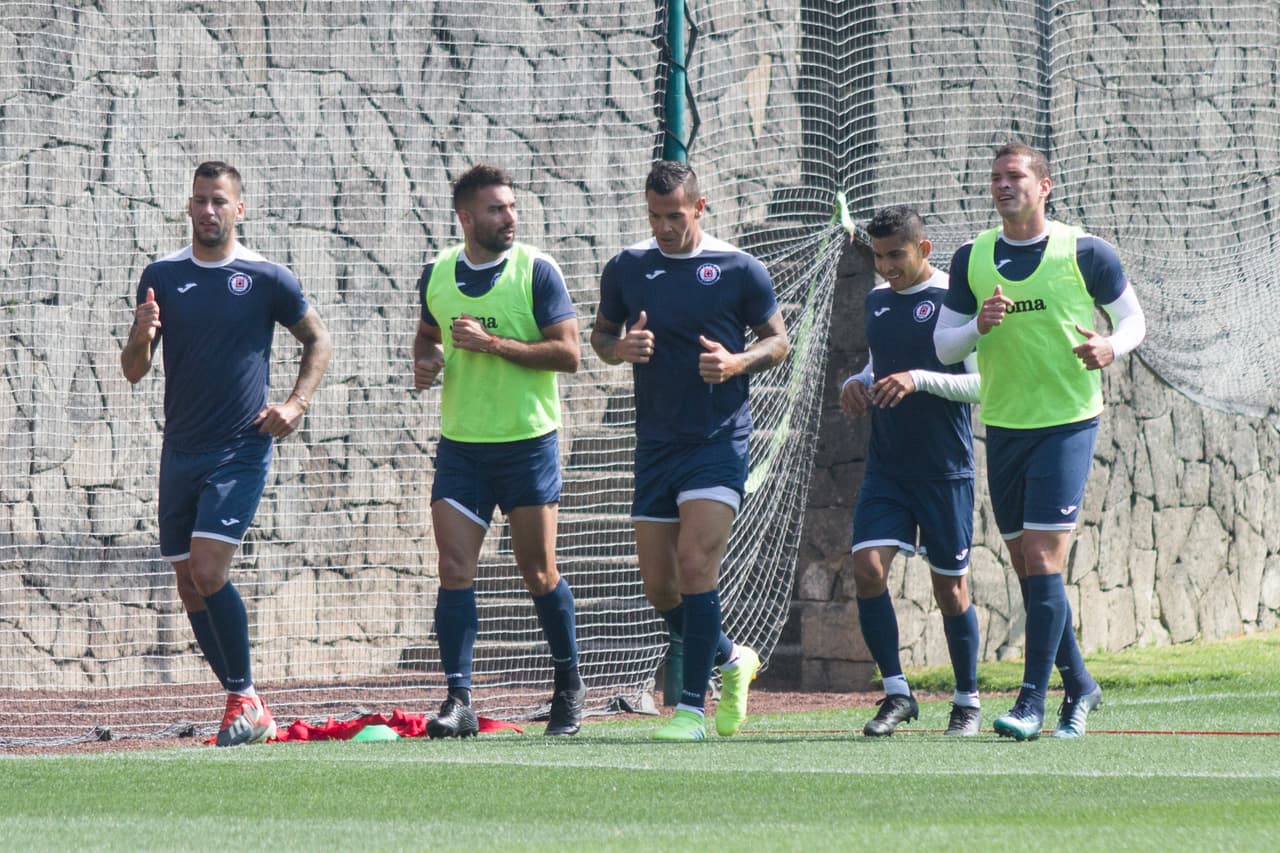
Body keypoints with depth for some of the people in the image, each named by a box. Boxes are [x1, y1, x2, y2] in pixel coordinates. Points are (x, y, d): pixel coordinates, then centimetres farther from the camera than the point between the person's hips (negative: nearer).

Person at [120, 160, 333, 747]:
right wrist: (141, 334, -15)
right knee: (189, 586, 5)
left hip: (241, 450, -4)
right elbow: (133, 371, 7)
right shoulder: (162, 277, 5)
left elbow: (317, 340, 11)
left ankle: (245, 698, -6)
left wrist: (297, 403, -3)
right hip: (180, 451, 5)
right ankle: (245, 707, 15)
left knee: (209, 570, -18)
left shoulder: (267, 279, -3)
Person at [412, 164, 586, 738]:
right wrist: (426, 363, 3)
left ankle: (569, 685, 22)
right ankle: (458, 700, -8)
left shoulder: (537, 271, -6)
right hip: (460, 446, 3)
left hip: (528, 443, -3)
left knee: (538, 572, 3)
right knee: (454, 570, -8)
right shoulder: (437, 274, 7)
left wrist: (491, 343, -19)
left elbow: (568, 353, -12)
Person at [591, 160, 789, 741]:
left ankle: (692, 707, -13)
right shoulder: (627, 268, 6)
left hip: (719, 439, -4)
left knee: (695, 564, -18)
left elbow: (778, 340, 6)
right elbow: (601, 334, 17)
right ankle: (731, 660, 33)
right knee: (659, 587, 5)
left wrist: (738, 362, -15)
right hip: (655, 446, 4)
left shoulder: (738, 270, -2)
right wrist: (620, 348, -7)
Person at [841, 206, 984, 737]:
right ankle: (896, 693, -3)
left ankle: (967, 702, 19)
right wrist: (857, 383, 4)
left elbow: (982, 383, -13)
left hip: (945, 470, -5)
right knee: (867, 567, -11)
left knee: (949, 585, 4)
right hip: (885, 468, 5)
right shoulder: (877, 301, 11)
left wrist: (919, 380, -24)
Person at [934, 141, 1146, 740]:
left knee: (1043, 559, -13)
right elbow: (944, 347, 9)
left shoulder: (1085, 253, -3)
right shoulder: (972, 259, 7)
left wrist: (1112, 346, -15)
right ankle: (1079, 685, 26)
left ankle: (1033, 702, -13)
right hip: (1003, 424, 5)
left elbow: (1132, 317, 7)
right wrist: (978, 326, -12)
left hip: (1067, 422, -5)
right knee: (1027, 568, 9)